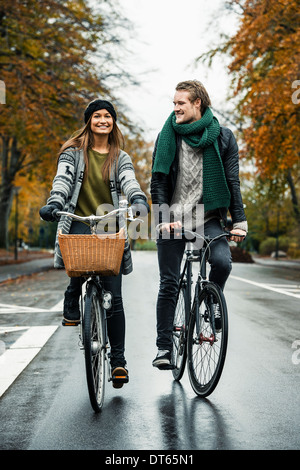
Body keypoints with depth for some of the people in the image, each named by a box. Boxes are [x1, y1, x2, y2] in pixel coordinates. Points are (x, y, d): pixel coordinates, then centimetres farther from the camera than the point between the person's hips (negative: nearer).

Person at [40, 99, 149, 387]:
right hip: (79, 223, -1)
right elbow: (63, 179, -8)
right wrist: (54, 203, -29)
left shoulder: (120, 158, 12)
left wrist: (139, 200, -30)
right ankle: (71, 303, -2)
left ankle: (118, 359, 5)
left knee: (114, 295, -4)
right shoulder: (74, 152, 9)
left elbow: (129, 182, -6)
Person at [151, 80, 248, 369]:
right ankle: (164, 347, 10)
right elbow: (158, 182, 2)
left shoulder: (222, 138, 4)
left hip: (208, 217, 0)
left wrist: (239, 221, -4)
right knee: (168, 283, -1)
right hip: (173, 220, 1)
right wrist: (163, 218, -11)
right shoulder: (167, 137, 6)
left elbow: (232, 181, 4)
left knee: (222, 261, -27)